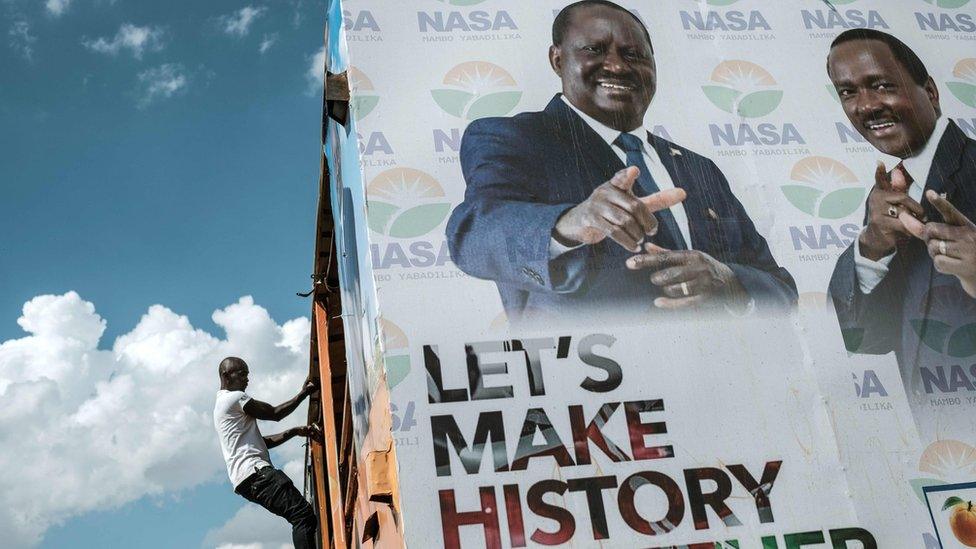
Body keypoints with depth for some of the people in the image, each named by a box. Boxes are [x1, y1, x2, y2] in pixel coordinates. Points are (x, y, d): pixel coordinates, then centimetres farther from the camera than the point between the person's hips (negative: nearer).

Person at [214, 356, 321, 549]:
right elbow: (275, 413, 1)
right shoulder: (234, 397, -1)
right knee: (304, 515, -22)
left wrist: (295, 431, 15)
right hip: (255, 472, -10)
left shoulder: (222, 404, 30)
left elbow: (263, 442, 26)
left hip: (247, 479, 10)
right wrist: (303, 393, 10)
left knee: (301, 517, 5)